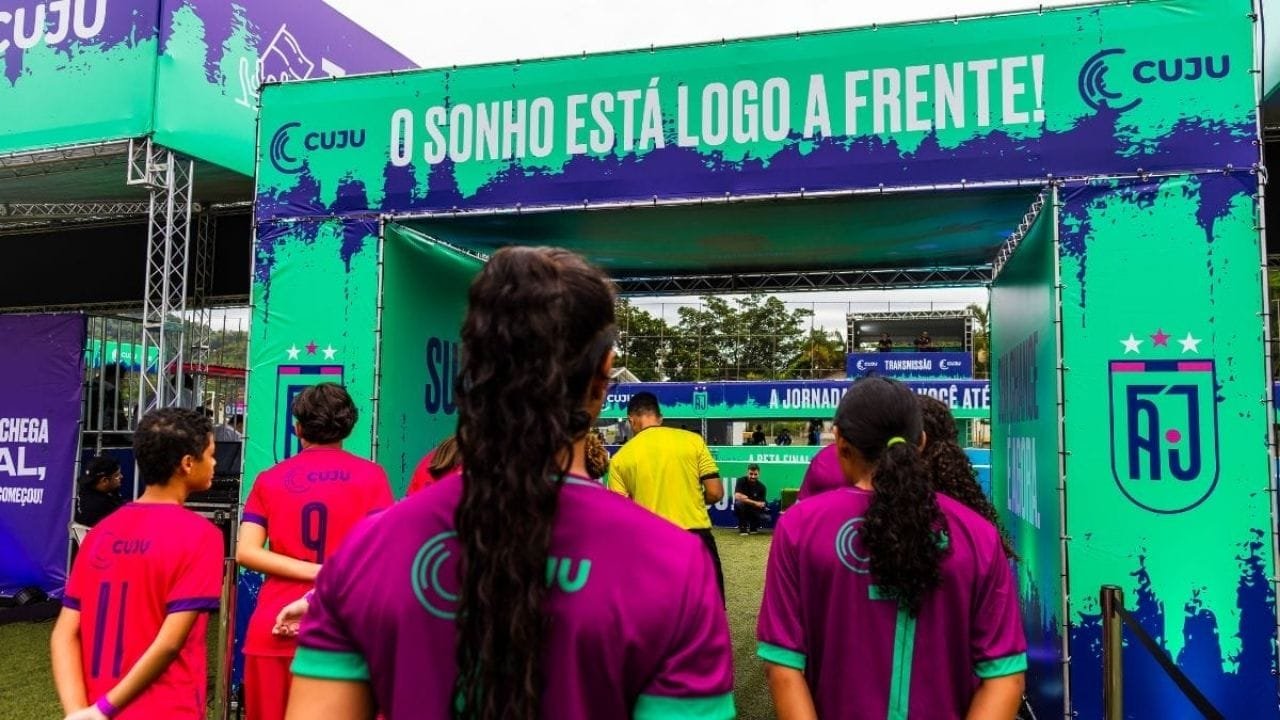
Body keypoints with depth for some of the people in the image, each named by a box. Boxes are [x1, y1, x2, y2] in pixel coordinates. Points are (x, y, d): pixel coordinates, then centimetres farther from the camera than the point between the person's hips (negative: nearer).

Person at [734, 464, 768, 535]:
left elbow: (762, 504, -10)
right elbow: (737, 496, -31)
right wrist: (755, 503, -30)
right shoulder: (741, 481, -16)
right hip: (741, 510, -2)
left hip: (754, 511, 2)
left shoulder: (761, 486, -9)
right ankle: (742, 527, -14)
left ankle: (753, 527, 9)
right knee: (739, 502, -35)